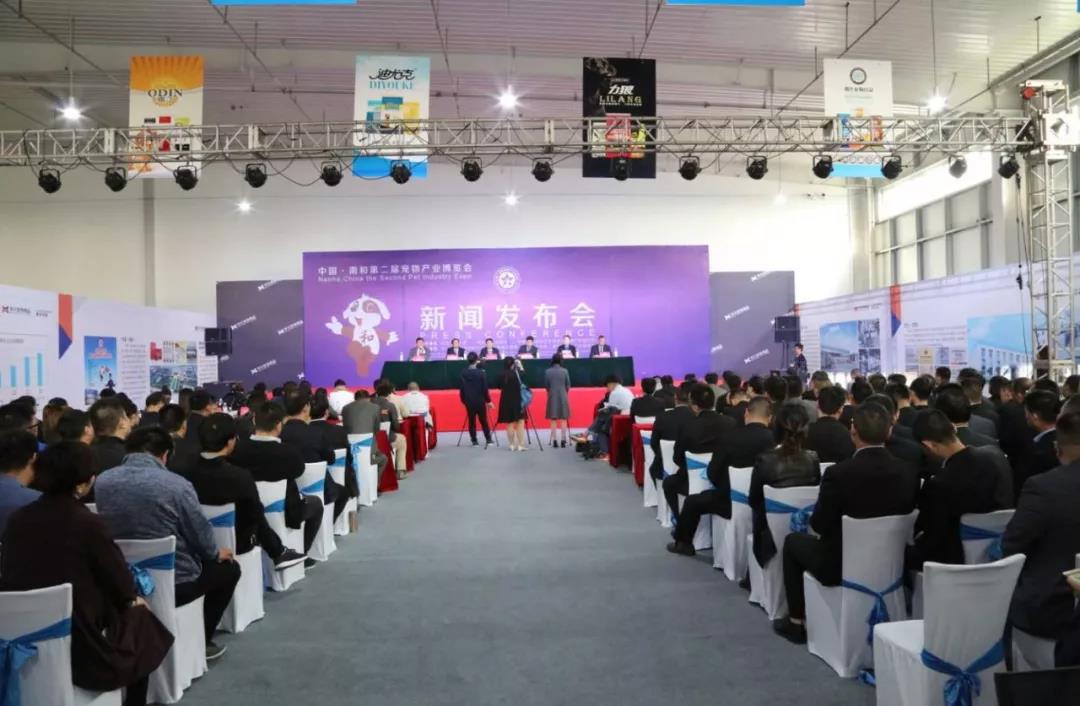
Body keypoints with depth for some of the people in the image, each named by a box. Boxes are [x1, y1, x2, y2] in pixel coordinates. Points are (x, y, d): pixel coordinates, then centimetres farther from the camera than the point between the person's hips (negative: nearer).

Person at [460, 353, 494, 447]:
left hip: (469, 401, 2)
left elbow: (462, 389, 1)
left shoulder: (463, 374, -2)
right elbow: (485, 388, -8)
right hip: (480, 401, -2)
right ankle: (488, 440, 7)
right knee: (484, 421, 7)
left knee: (472, 421, 8)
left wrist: (463, 400, 12)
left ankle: (474, 441, 10)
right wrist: (488, 400, 0)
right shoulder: (481, 373, -10)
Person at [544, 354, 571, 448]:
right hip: (563, 397, 0)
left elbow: (546, 386, 1)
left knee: (553, 420, 5)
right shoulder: (565, 371, -5)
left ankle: (554, 440, 4)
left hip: (552, 397, 0)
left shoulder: (547, 371, -4)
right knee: (564, 419, 5)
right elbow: (568, 386, 1)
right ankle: (563, 440, 4)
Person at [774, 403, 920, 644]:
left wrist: (815, 519, 8)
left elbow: (819, 525, -15)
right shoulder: (908, 472, -10)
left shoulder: (839, 473, -25)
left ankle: (797, 622, 26)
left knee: (793, 541, 23)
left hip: (841, 564, -5)